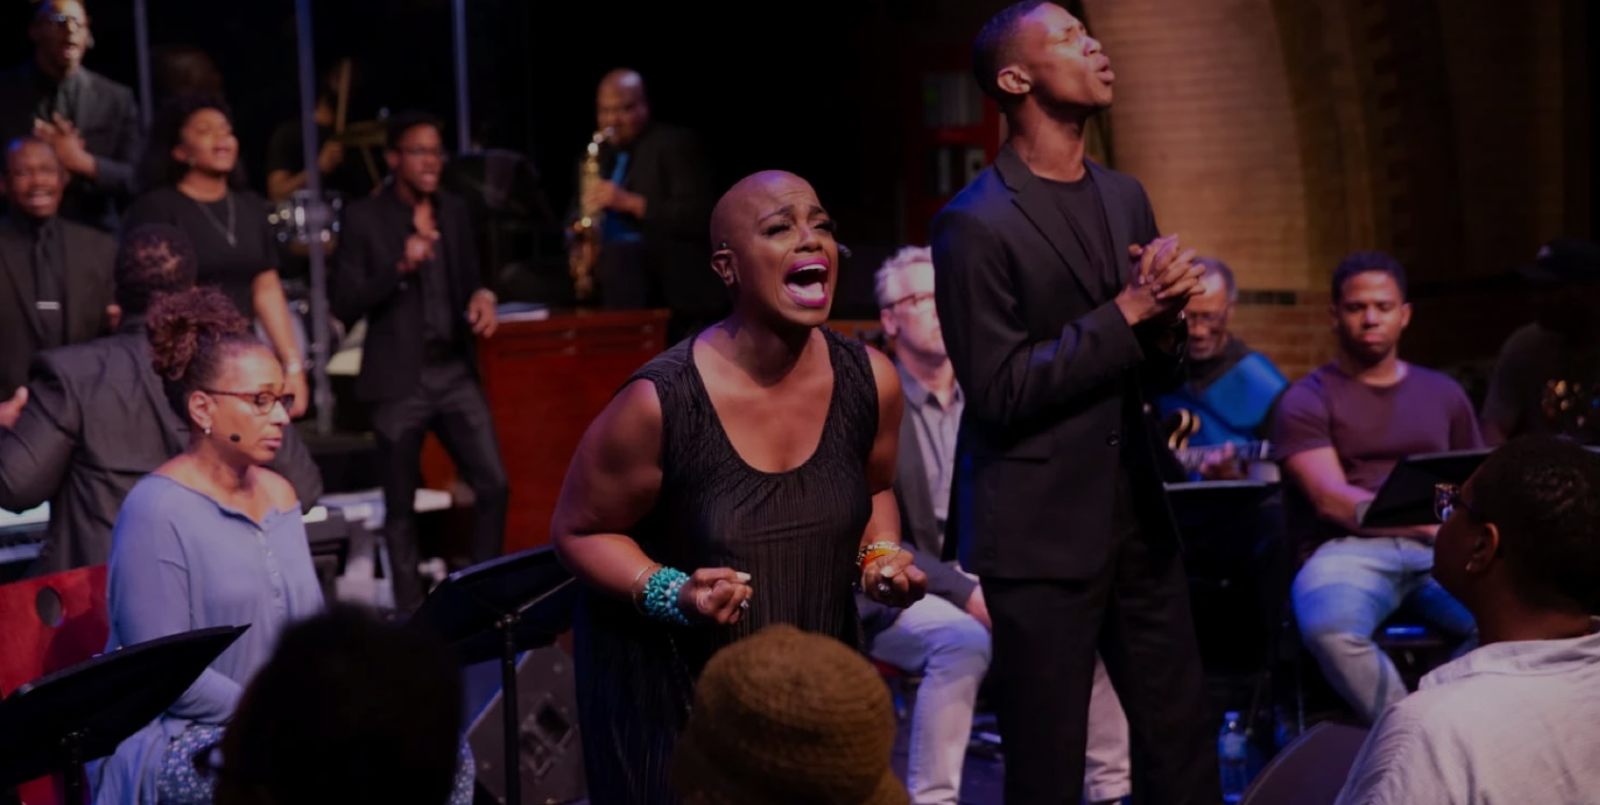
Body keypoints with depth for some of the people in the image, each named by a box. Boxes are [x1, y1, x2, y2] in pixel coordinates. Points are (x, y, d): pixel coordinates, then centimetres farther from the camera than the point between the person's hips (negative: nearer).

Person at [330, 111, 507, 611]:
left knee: (493, 484, -3)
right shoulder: (364, 218, -5)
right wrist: (400, 268, -21)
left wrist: (482, 297, -2)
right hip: (399, 380, -4)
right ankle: (411, 611, 14)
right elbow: (343, 304, -9)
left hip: (456, 372, 4)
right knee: (401, 504, 5)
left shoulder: (454, 212, 10)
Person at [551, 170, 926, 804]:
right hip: (670, 686, -4)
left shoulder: (870, 381, -9)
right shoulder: (661, 402, -23)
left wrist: (883, 554, -8)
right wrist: (674, 595, -25)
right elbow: (577, 530, -10)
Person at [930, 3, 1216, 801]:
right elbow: (1000, 393, -16)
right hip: (1040, 528, -7)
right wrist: (1127, 311, -16)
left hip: (1135, 513, 7)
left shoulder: (1125, 196, 10)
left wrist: (1165, 325, -7)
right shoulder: (977, 224, -13)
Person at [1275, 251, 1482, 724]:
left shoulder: (1443, 394, 23)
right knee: (1330, 629, -39)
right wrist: (1429, 524, -16)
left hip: (1441, 550, 3)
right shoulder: (1308, 401, 10)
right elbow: (1331, 500, -4)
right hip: (1353, 548, -3)